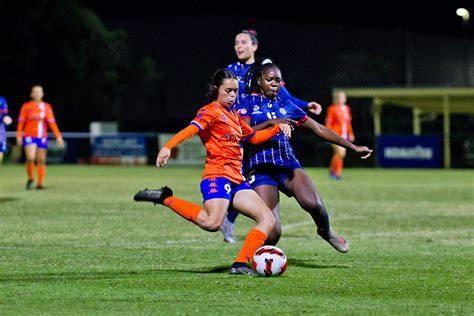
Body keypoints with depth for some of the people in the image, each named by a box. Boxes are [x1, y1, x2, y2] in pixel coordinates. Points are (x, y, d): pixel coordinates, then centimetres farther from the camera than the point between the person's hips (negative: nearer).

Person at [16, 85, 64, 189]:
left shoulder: (46, 107, 6)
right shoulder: (26, 106, 1)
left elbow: (51, 122, 3)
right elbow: (21, 122, 2)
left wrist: (58, 136, -3)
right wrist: (19, 136, -4)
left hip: (42, 137, 2)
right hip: (29, 136, -2)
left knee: (41, 161, 2)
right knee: (30, 158, -18)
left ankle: (40, 183, 10)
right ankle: (30, 178, 4)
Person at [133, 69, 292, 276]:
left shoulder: (233, 115, 24)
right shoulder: (211, 111, -2)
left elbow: (253, 137, 39)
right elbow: (191, 129, -21)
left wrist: (277, 128, 25)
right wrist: (168, 147, -38)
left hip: (236, 180, 9)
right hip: (217, 175, -9)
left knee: (268, 220, -2)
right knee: (212, 223, -32)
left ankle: (240, 265, -6)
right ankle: (165, 198, -16)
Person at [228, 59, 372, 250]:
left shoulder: (285, 106, 16)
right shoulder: (248, 103, 6)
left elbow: (319, 129, 18)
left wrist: (353, 147, 16)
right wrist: (270, 123, -21)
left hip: (288, 164, 3)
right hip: (260, 169, -3)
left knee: (312, 204, -27)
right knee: (272, 233, -15)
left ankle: (326, 231, 6)